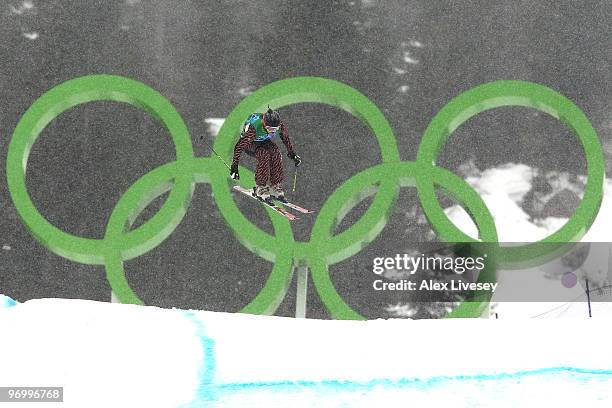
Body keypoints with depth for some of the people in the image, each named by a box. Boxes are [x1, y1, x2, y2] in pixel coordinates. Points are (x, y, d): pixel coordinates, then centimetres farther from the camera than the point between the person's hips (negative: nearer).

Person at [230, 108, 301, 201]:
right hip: (250, 143, -5)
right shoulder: (254, 128, -39)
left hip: (265, 142, 5)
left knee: (275, 153, -24)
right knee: (264, 155, -32)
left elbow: (286, 138, -3)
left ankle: (275, 187, -14)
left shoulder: (279, 125, -25)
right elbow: (239, 146, -34)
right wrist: (234, 166, -35)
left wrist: (292, 154, 6)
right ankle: (261, 188, -23)